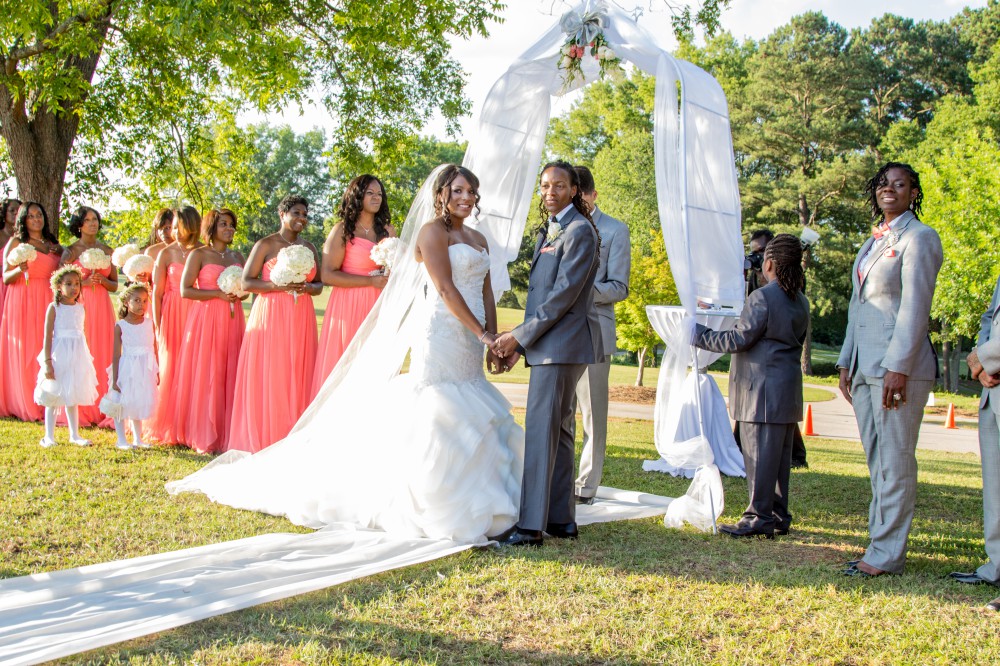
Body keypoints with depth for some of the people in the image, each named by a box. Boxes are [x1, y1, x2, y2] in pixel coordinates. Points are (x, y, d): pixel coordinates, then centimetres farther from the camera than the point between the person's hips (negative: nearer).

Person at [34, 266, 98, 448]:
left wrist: (85, 358, 13)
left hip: (78, 356, 4)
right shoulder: (54, 308, -7)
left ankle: (74, 435, 18)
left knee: (73, 397, 11)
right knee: (53, 397, 2)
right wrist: (47, 362, -14)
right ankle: (49, 436, 10)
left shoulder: (80, 308, 7)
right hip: (59, 355, -4)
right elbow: (48, 336, -10)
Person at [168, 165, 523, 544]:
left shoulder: (478, 239, 19)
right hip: (440, 338, -7)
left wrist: (493, 340, 3)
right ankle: (429, 510, -3)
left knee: (470, 423, 5)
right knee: (439, 418, -9)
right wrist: (482, 334, -15)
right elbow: (446, 289, -13)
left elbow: (486, 295, 16)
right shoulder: (432, 231, -4)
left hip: (468, 345, 7)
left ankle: (463, 505, 10)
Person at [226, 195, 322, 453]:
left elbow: (319, 284, 18)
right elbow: (246, 282, -4)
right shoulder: (266, 245, 1)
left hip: (301, 319, 4)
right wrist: (280, 286, -16)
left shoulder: (309, 248, 15)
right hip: (270, 316, -4)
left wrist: (307, 287, -5)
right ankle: (264, 439, 0)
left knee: (298, 376, 2)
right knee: (268, 377, -6)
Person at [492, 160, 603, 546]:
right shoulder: (549, 229, 19)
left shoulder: (579, 231, -11)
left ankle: (531, 526, -8)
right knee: (558, 431, 12)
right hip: (549, 343, 10)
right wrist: (520, 342, 9)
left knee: (541, 431, -10)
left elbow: (564, 293, -17)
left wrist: (520, 336, -16)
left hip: (563, 342, -10)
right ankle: (561, 519, 19)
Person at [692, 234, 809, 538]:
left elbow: (738, 339, -14)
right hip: (789, 392, 9)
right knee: (780, 456, 12)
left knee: (760, 455, -5)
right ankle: (778, 516, 18)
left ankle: (760, 518, -2)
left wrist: (699, 334, -4)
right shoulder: (800, 301, 12)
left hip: (763, 392, -9)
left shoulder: (763, 297, -14)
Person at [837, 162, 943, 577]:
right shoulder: (872, 243, 19)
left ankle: (887, 553, 0)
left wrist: (897, 367, -19)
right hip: (864, 365, 8)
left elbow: (915, 306, -14)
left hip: (900, 364, -8)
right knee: (876, 461, 10)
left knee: (895, 462, -4)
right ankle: (880, 542, 16)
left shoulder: (919, 238, -6)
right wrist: (846, 362, 15)